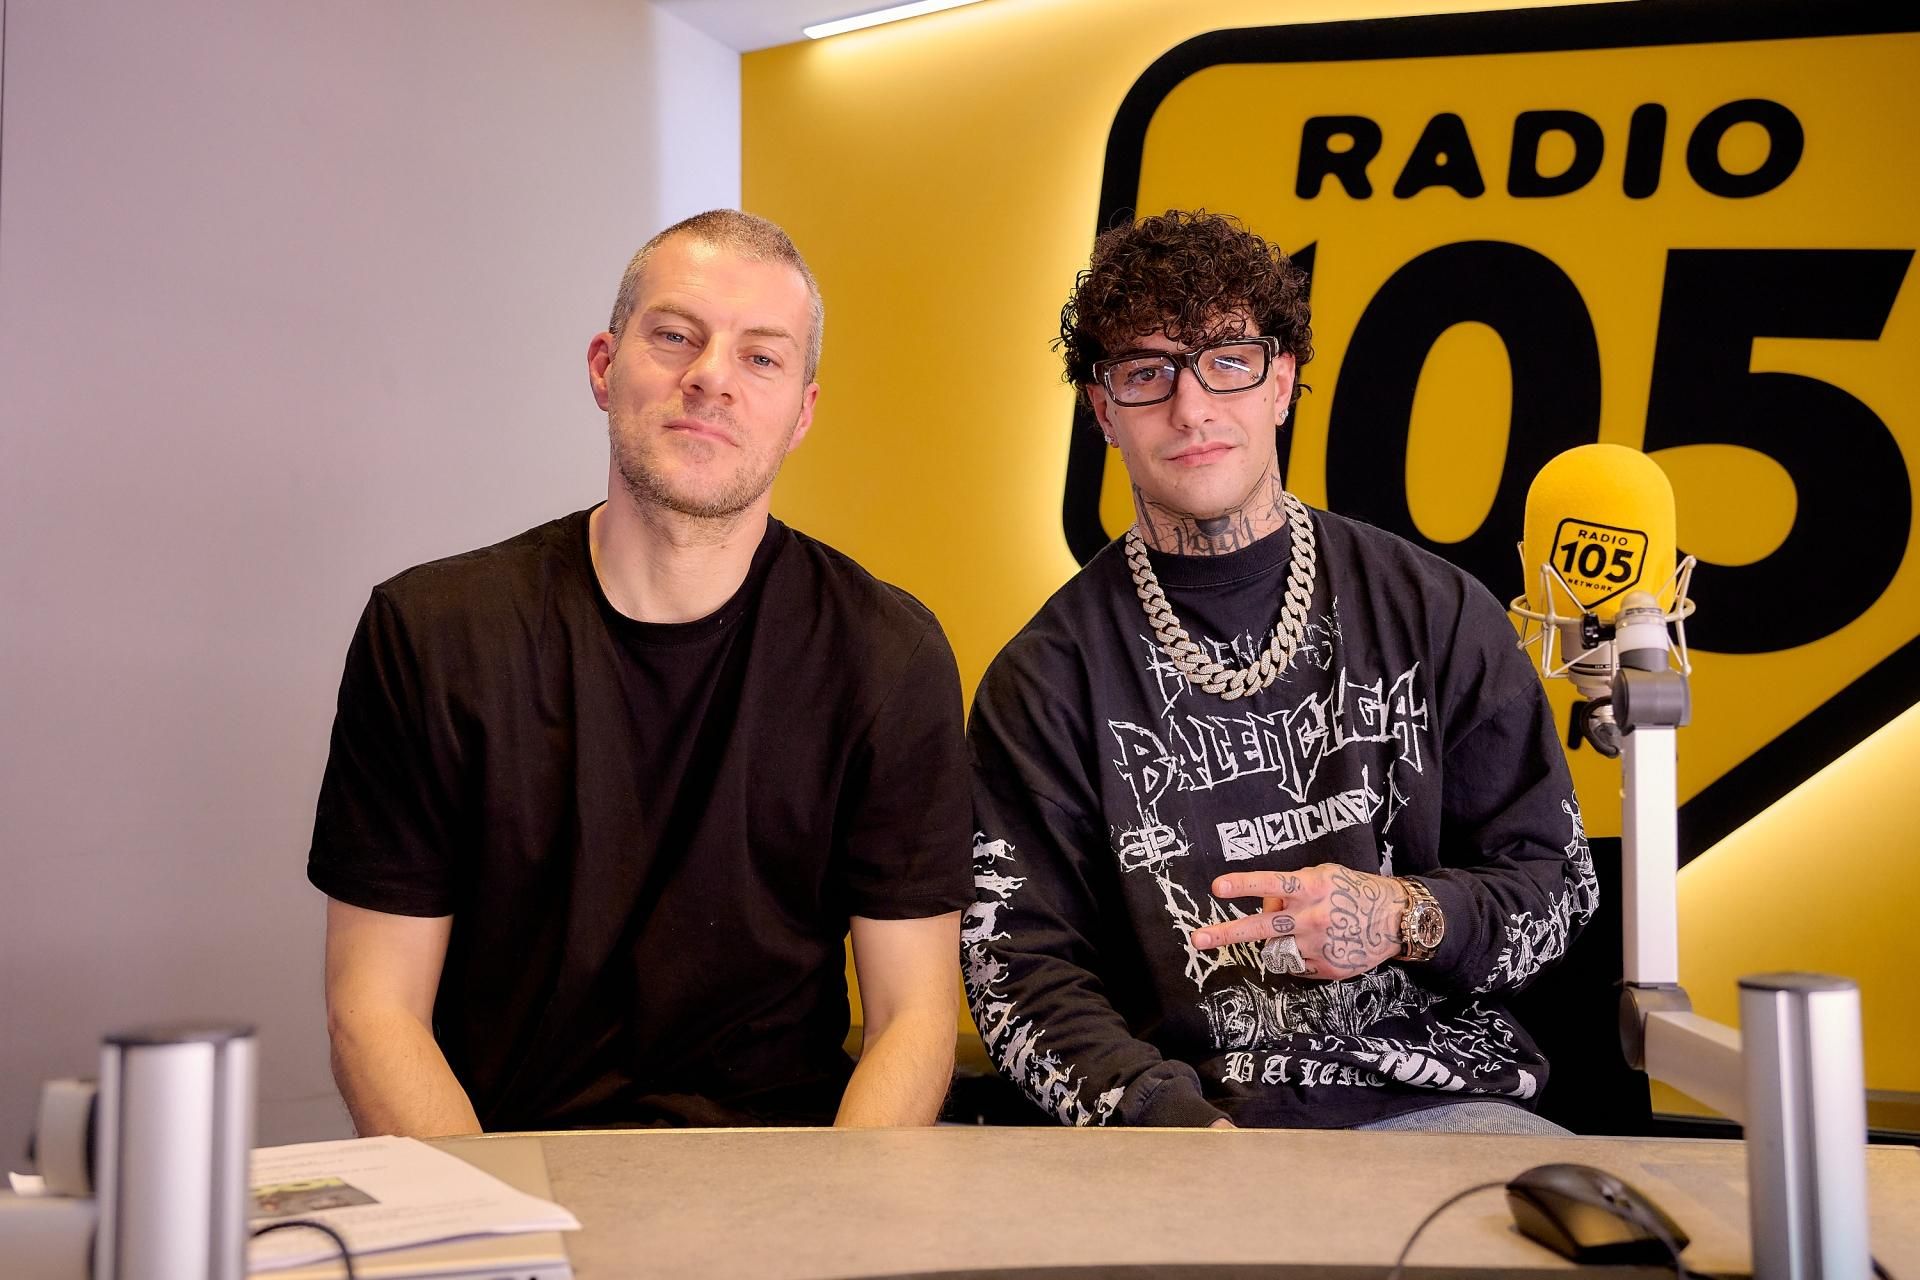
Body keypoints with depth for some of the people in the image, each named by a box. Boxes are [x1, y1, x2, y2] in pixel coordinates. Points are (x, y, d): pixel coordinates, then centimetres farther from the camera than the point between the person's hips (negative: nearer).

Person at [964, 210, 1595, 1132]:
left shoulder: (1436, 612, 7)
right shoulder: (1043, 681, 3)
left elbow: (1557, 883, 10)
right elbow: (1020, 971, -2)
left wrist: (1406, 917, -11)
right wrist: (1177, 1122, -18)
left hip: (1437, 1096, 2)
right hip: (1188, 1115, -1)